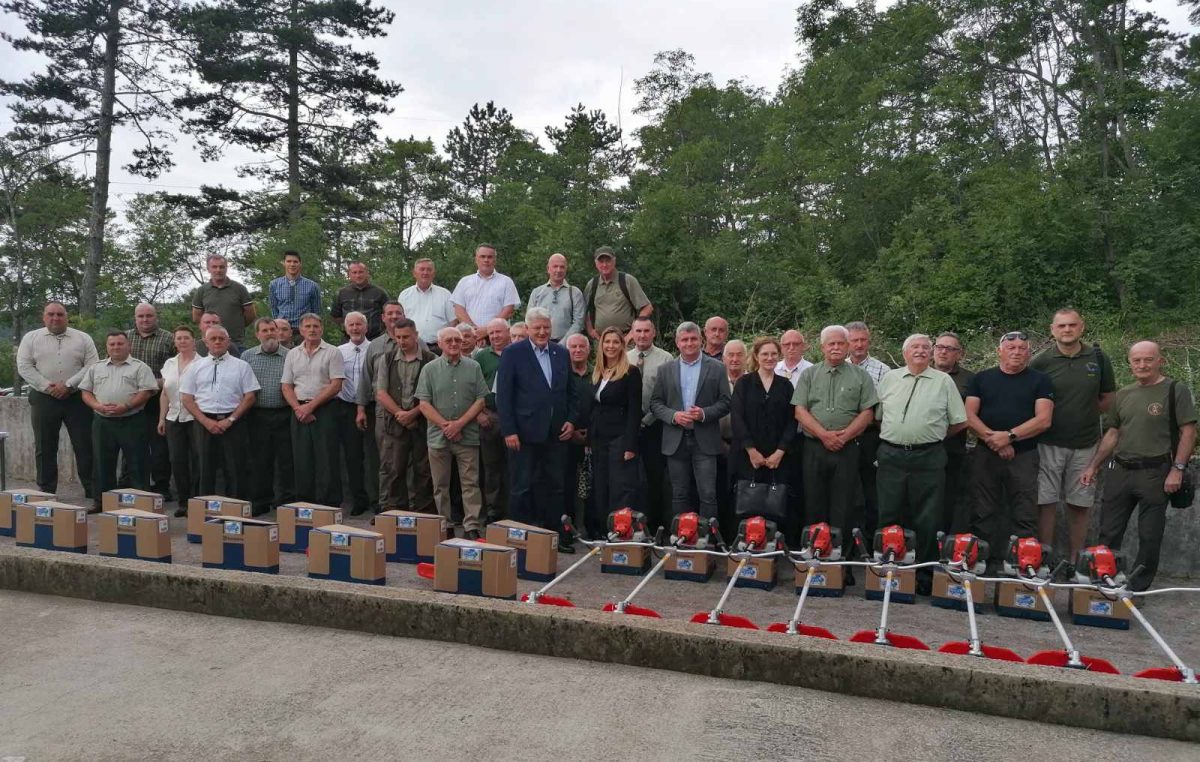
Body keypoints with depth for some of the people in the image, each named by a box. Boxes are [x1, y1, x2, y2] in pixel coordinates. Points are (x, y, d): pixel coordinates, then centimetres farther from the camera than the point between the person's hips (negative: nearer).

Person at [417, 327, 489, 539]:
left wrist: (459, 423, -9)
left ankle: (471, 526, 4)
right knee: (440, 485, 8)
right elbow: (424, 404, -1)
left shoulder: (473, 367, 5)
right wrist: (445, 425, -11)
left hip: (468, 436, 0)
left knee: (470, 483, 0)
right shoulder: (430, 369, 4)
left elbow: (481, 400, 0)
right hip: (438, 436, 0)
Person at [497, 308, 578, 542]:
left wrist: (571, 420, 2)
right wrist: (508, 430, -12)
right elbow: (503, 395, -7)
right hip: (525, 432, -4)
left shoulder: (561, 353, 10)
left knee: (554, 486, 10)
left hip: (556, 433, 4)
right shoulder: (513, 353, -4)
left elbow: (570, 391, 16)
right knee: (521, 487, 4)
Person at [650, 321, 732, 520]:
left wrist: (704, 413, -15)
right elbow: (655, 403, 7)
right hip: (676, 441, 2)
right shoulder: (666, 370, 9)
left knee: (708, 495, -4)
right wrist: (673, 415, -11)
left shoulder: (716, 368, 4)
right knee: (679, 495, 8)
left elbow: (725, 402, 1)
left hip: (705, 441, -2)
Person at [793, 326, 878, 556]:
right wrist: (824, 434, -11)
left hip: (847, 449, -1)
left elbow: (867, 413, 1)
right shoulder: (809, 375, 9)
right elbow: (800, 411, 0)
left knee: (843, 507, 1)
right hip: (813, 448, 1)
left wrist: (844, 435, -11)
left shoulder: (860, 377, 8)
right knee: (813, 504, 5)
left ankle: (842, 552, 8)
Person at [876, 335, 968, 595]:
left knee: (927, 521, 2)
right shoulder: (889, 379, 10)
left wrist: (934, 436, 7)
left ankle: (925, 576, 11)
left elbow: (960, 421, 6)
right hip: (891, 456, 2)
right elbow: (876, 415, 13)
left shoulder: (944, 381, 5)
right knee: (889, 516, 6)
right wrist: (892, 436, 7)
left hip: (928, 459, -2)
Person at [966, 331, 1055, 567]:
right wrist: (992, 438, -12)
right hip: (985, 456, 2)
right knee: (983, 515, 5)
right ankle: (985, 563, 12)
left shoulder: (1040, 381, 6)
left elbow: (1043, 420, -5)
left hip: (1024, 456, -1)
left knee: (1025, 518, -1)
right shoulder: (981, 379, 11)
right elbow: (969, 416, 2)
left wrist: (1009, 436, -14)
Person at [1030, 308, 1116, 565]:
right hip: (1048, 444, -2)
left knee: (1079, 505, 8)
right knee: (1046, 503, 1)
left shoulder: (1098, 359, 3)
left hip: (1085, 445, 2)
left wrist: (1084, 416, 4)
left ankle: (1075, 562, 18)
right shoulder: (1039, 362, -3)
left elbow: (1108, 398, 13)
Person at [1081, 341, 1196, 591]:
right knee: (1109, 533, 8)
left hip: (1155, 473, -5)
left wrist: (1177, 469, -14)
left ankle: (1137, 588, 12)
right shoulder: (1123, 394, 13)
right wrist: (1093, 466, 12)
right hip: (1119, 471, 5)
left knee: (1149, 537, 3)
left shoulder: (1176, 390, -3)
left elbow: (1188, 432, -7)